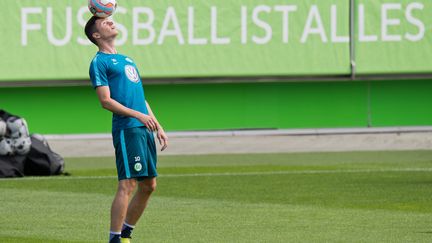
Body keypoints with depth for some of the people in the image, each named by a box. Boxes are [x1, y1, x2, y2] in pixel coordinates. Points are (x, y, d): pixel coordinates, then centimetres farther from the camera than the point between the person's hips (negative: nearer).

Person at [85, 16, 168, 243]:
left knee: (149, 185, 9)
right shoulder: (99, 62, -1)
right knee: (127, 184, -14)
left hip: (144, 129, 9)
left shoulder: (127, 60, 25)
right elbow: (106, 101, -10)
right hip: (127, 129, -9)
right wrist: (138, 115, -18)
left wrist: (158, 126, 20)